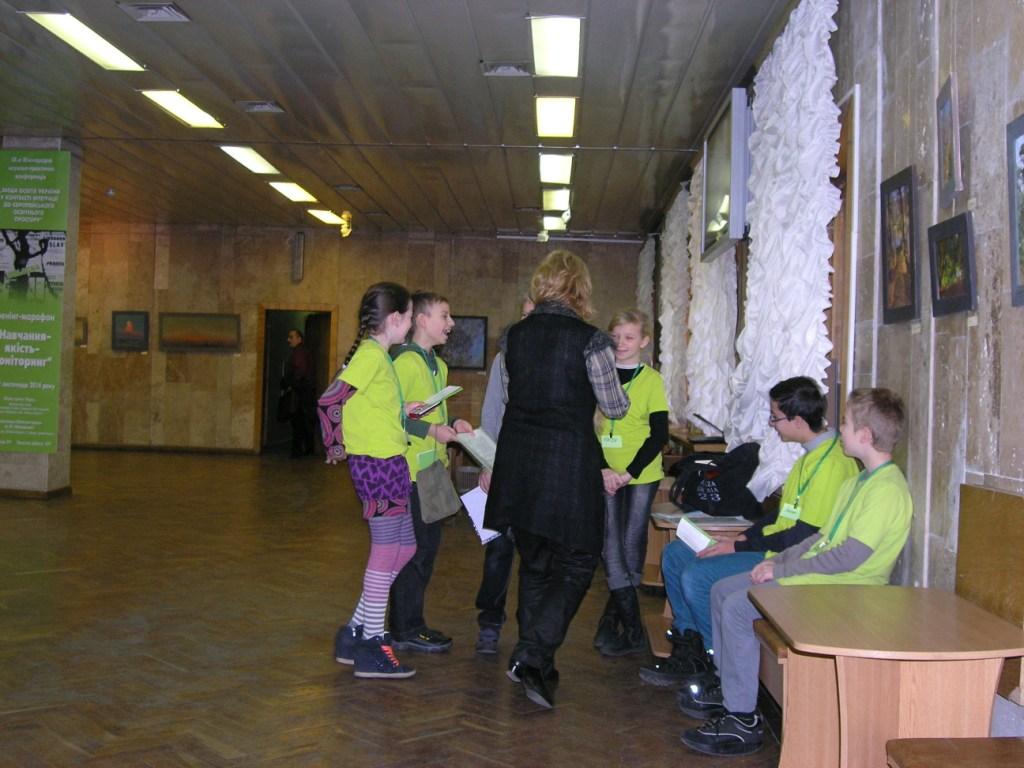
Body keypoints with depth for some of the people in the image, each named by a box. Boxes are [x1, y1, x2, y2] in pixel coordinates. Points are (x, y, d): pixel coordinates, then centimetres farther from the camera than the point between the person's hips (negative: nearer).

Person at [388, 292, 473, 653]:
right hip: (410, 470, -9)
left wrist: (452, 423, 7)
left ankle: (412, 622, 25)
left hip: (433, 468, 10)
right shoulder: (405, 362, -13)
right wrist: (430, 430, -21)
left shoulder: (438, 365, 16)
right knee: (413, 549, -3)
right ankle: (405, 629, 9)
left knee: (428, 545, 14)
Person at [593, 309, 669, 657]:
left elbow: (660, 435, -4)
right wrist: (603, 469, -8)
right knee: (611, 548, -3)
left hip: (640, 476, -2)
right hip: (604, 475, 2)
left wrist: (629, 473, -12)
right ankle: (633, 630, 3)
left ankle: (612, 617, 19)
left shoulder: (652, 380, -1)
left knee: (632, 547, 3)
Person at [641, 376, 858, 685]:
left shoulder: (831, 463, -21)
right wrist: (744, 537, 6)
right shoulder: (814, 453, 11)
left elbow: (803, 536, -22)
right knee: (674, 554, 6)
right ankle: (690, 647, 7)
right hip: (780, 543, 11)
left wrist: (738, 547, -16)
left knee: (696, 576, -21)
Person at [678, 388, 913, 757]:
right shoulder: (861, 480, 15)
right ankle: (729, 687, 18)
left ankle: (742, 719, -12)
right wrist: (778, 560, 5)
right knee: (722, 589, 8)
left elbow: (850, 556, -24)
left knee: (737, 607, -21)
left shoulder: (887, 489, -18)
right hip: (816, 574, 10)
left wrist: (783, 569, -16)